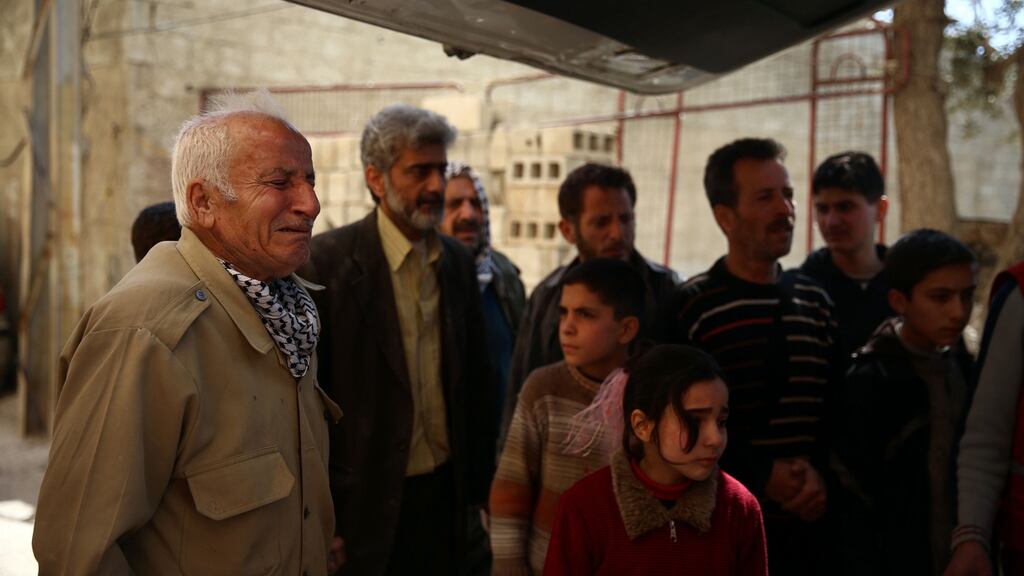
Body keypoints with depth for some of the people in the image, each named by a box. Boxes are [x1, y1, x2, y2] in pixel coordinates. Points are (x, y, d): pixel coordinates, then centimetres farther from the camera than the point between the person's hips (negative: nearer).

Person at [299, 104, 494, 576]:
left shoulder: (458, 261, 5)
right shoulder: (327, 260, -12)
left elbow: (474, 386, 11)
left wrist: (479, 486, 11)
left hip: (445, 493, 5)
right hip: (364, 500, -5)